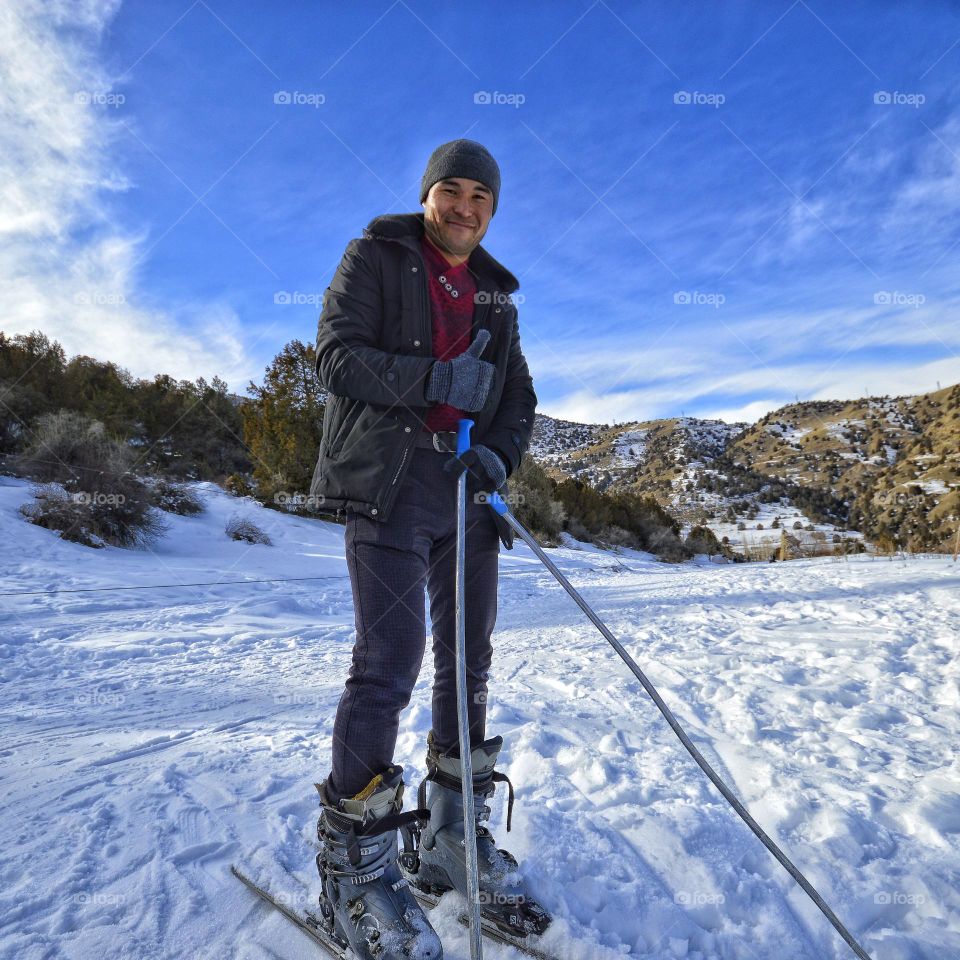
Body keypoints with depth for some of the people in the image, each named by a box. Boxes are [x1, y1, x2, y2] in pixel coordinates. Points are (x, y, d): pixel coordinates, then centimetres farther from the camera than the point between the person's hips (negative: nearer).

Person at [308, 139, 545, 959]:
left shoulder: (496, 295, 20)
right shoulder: (376, 257, 7)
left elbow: (518, 396, 14)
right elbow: (338, 354, -6)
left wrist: (499, 454, -7)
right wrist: (438, 377, -17)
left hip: (466, 491, 6)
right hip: (387, 484, -5)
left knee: (469, 662, 7)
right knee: (390, 663, -12)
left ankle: (451, 840, 23)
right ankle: (354, 869, 5)